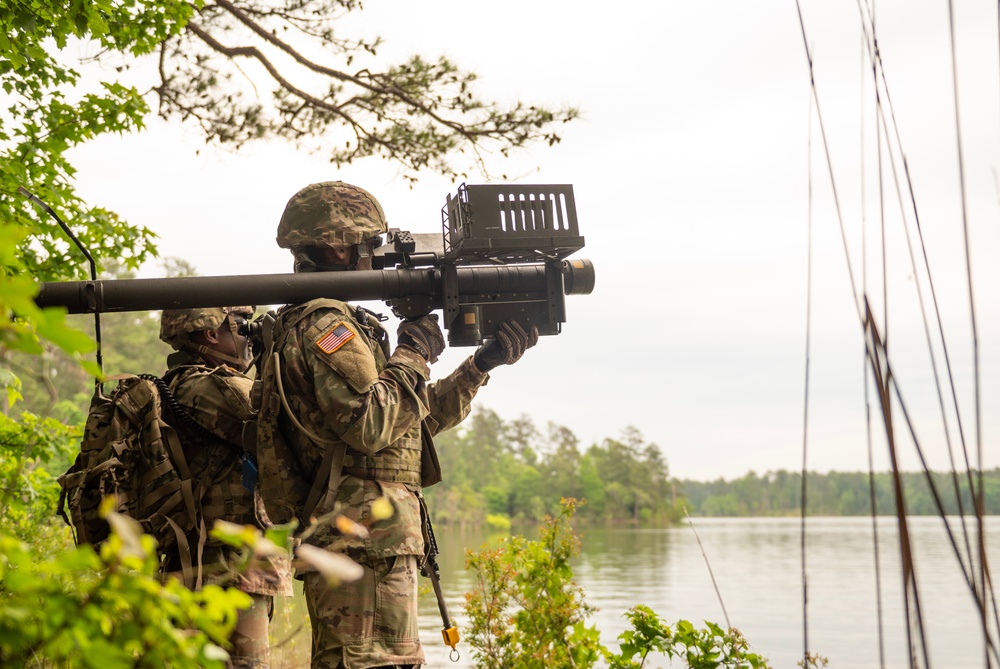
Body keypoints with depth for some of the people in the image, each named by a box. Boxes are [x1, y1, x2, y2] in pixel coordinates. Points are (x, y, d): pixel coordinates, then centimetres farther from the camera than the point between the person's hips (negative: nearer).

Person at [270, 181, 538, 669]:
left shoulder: (333, 322, 22)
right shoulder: (325, 324, -11)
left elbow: (422, 417, 24)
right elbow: (370, 425, -23)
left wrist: (485, 362, 17)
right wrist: (413, 354, -10)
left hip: (346, 544, 11)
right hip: (365, 542, -11)